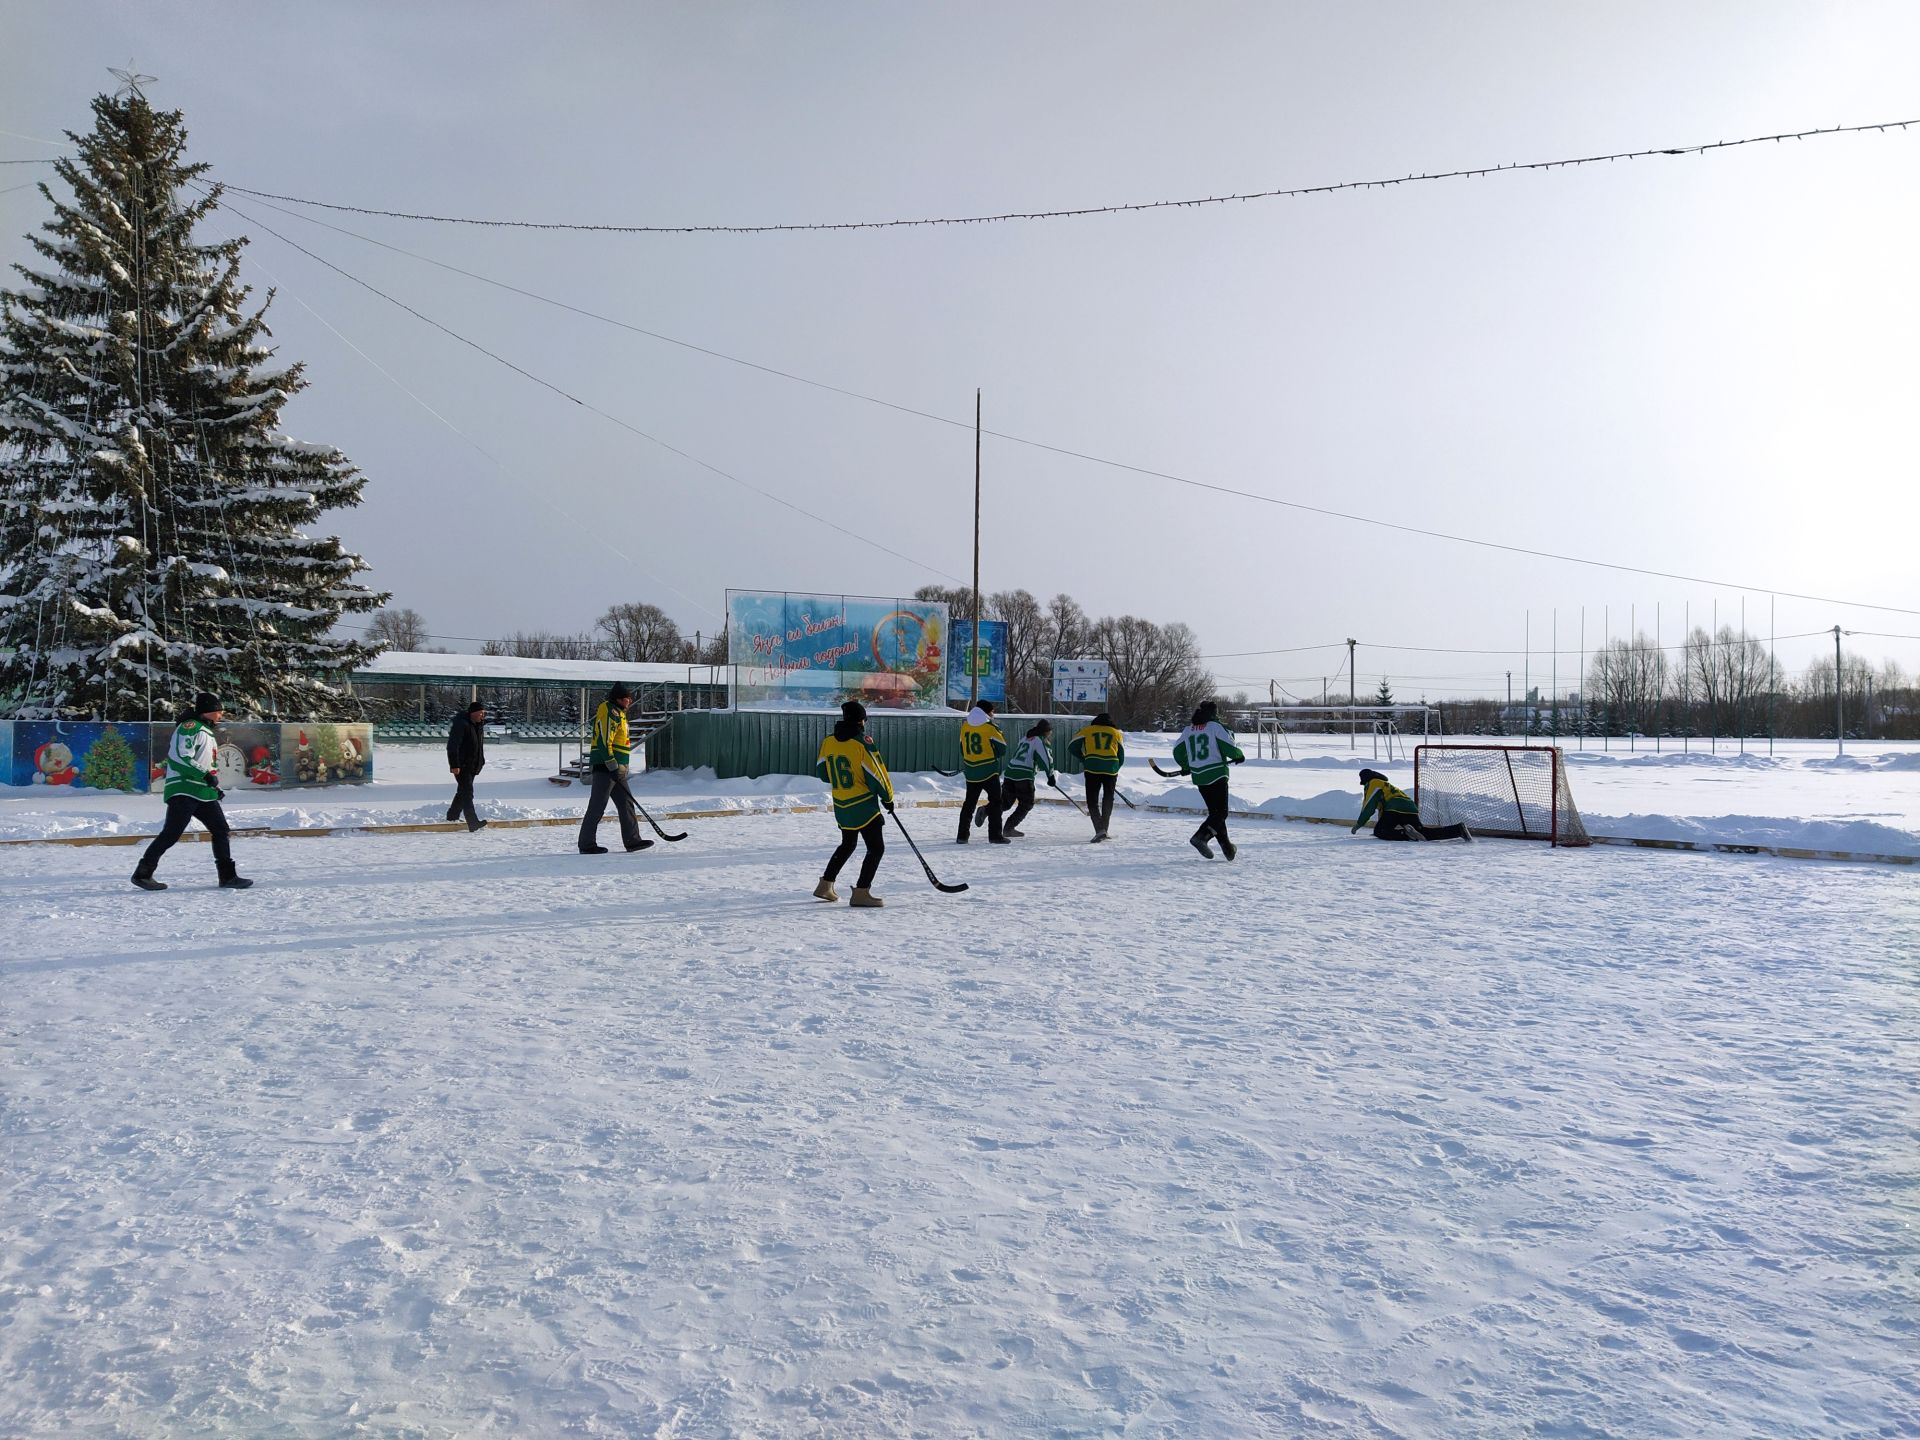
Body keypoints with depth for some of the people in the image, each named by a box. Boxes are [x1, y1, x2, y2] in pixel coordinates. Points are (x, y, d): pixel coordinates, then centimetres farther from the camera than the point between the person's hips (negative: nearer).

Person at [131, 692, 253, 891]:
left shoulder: (207, 732, 23)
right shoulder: (190, 727, -8)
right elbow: (179, 758, -20)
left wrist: (215, 786, 24)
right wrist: (206, 775, -20)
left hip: (204, 793, 10)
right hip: (183, 790, -10)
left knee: (221, 830, 5)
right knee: (172, 833, -12)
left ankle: (228, 876, 7)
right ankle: (143, 873, -4)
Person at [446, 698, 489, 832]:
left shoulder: (479, 724, 11)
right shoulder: (461, 724, -18)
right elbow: (452, 746, -23)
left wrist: (481, 762, 22)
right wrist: (454, 765, -26)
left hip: (473, 765, 9)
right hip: (461, 766, -9)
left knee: (463, 791, 17)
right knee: (467, 792, -13)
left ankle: (452, 817, 30)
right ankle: (472, 822, -18)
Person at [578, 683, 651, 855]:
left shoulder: (618, 712, 21)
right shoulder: (609, 711, -11)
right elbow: (604, 740, -21)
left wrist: (622, 768, 25)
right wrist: (612, 764, -24)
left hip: (616, 767, 10)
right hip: (605, 765, -10)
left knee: (626, 803, 9)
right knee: (597, 806, -6)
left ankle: (632, 841, 12)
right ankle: (587, 844, -2)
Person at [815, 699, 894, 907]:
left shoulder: (828, 742, 0)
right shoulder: (863, 744, -17)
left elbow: (822, 773, 10)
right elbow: (876, 776, -13)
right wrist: (888, 797, 3)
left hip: (841, 807, 7)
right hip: (864, 807, -7)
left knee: (847, 844, 25)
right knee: (876, 847, 1)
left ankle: (825, 885, 29)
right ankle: (861, 893, -6)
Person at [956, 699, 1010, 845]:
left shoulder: (965, 725, 5)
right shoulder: (989, 727, -11)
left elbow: (963, 750, 12)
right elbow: (1002, 748, -7)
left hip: (971, 772, 5)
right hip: (989, 771, -5)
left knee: (969, 803, 13)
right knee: (995, 801, 3)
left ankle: (962, 835, 11)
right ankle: (994, 835, -2)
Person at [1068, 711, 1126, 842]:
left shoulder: (1087, 731, 15)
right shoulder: (1116, 733, 18)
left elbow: (1072, 747, 12)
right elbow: (1121, 758, 19)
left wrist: (1084, 760, 22)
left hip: (1092, 769, -2)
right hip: (1111, 770, 2)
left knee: (1092, 800, 4)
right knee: (1108, 800, 19)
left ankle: (1100, 830, -12)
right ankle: (1104, 830, 21)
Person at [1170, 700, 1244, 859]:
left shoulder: (1188, 730, 10)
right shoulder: (1216, 727, -8)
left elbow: (1178, 752, 14)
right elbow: (1229, 747, -13)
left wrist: (1186, 767, 30)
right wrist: (1239, 756, 8)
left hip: (1198, 776, 7)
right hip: (1216, 775, -6)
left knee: (1215, 811, 15)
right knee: (1220, 812, -2)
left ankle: (1227, 847, 17)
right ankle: (1200, 836, -20)